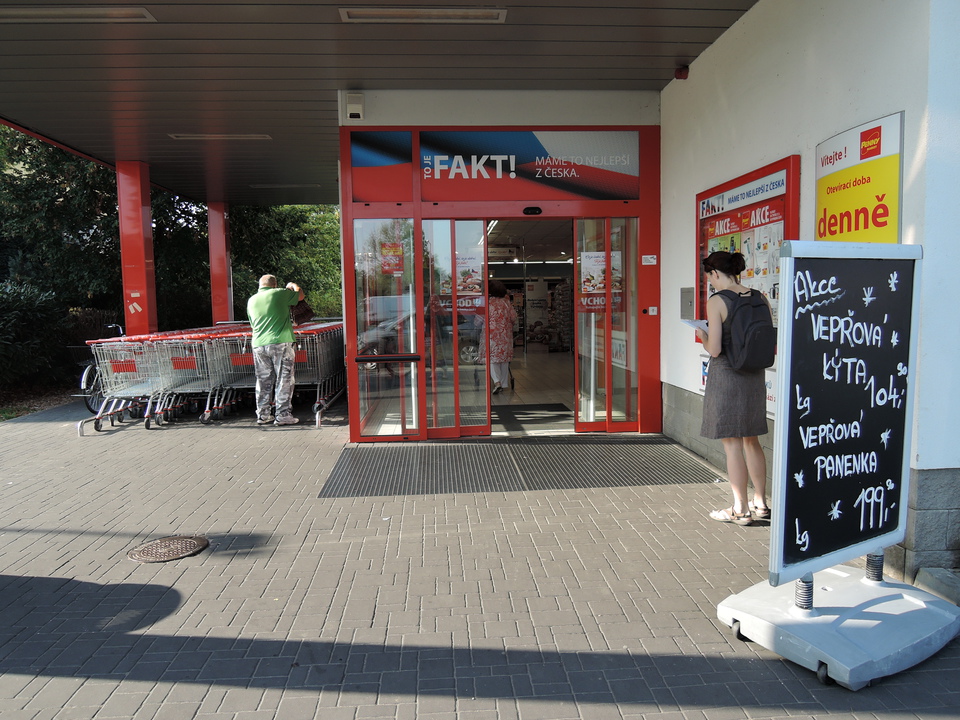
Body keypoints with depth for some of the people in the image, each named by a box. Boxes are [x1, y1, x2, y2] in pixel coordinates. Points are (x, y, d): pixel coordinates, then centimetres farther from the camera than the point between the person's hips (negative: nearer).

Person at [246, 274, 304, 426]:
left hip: (258, 345, 5)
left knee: (263, 382, 11)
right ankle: (283, 415, 0)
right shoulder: (279, 293, 0)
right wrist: (293, 285, 35)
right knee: (284, 380, 1)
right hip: (280, 342, -5)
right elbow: (300, 295, 15)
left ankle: (262, 416, 15)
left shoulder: (251, 300, 15)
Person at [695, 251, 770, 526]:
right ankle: (761, 503, 29)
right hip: (755, 376, 7)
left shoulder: (717, 301, -14)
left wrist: (702, 336, 3)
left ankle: (741, 509, 12)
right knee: (751, 440, 19)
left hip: (726, 375, -6)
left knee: (732, 444, 4)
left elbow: (715, 349, -17)